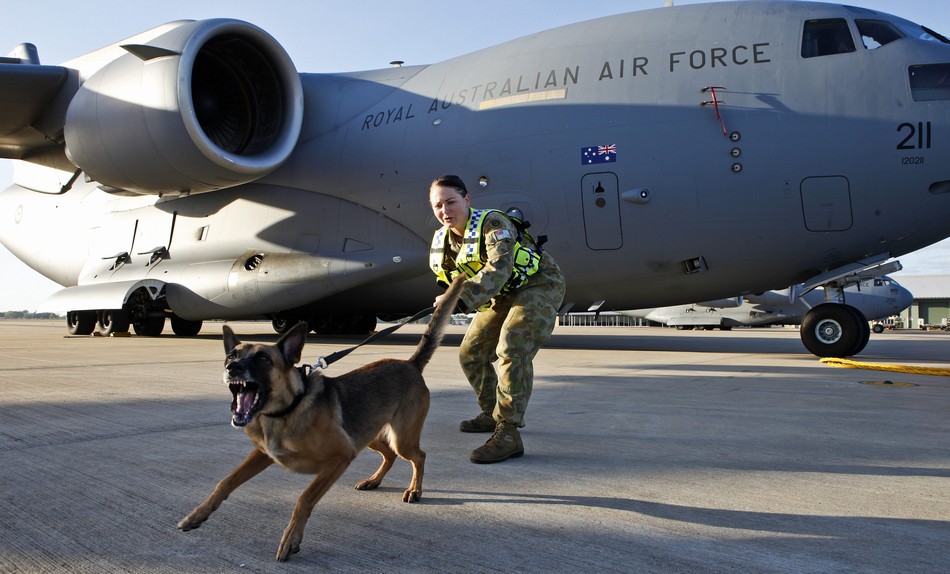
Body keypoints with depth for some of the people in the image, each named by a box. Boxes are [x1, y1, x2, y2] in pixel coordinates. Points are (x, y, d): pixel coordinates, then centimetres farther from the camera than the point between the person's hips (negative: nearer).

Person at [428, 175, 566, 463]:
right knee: (471, 353, 10)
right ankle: (493, 414, 31)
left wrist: (461, 298, -56)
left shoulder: (494, 224, -28)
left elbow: (498, 270, -43)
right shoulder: (441, 240, -2)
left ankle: (508, 434, -28)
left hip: (538, 286, -9)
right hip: (504, 295, 9)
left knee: (511, 350, -28)